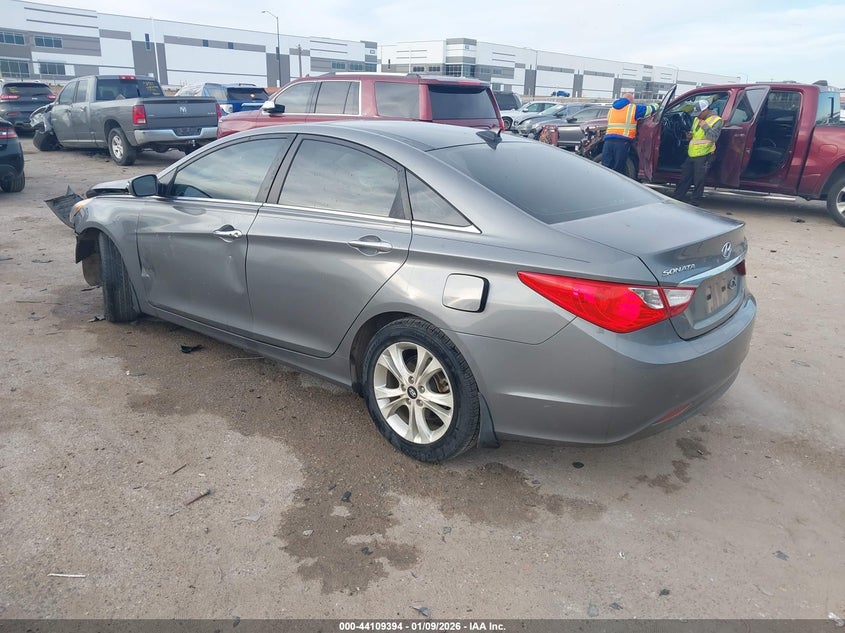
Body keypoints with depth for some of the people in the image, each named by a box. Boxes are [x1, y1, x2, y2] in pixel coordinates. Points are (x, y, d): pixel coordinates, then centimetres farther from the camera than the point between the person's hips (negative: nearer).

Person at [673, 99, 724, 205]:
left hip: (703, 156, -7)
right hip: (691, 154, 7)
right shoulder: (697, 119, 15)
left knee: (698, 181, -1)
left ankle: (694, 204, 7)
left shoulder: (717, 120, -7)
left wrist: (705, 126, -21)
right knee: (684, 178, 13)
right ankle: (675, 198, 21)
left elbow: (714, 137, -18)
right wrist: (690, 135, 6)